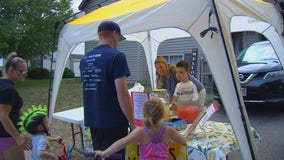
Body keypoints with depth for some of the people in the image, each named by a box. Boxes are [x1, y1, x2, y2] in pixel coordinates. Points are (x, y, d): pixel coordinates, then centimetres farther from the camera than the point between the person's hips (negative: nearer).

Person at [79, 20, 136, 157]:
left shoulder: (85, 59, 8)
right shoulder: (116, 56, -14)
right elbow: (122, 94, -19)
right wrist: (133, 123, -11)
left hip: (92, 121, 7)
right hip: (113, 123, -7)